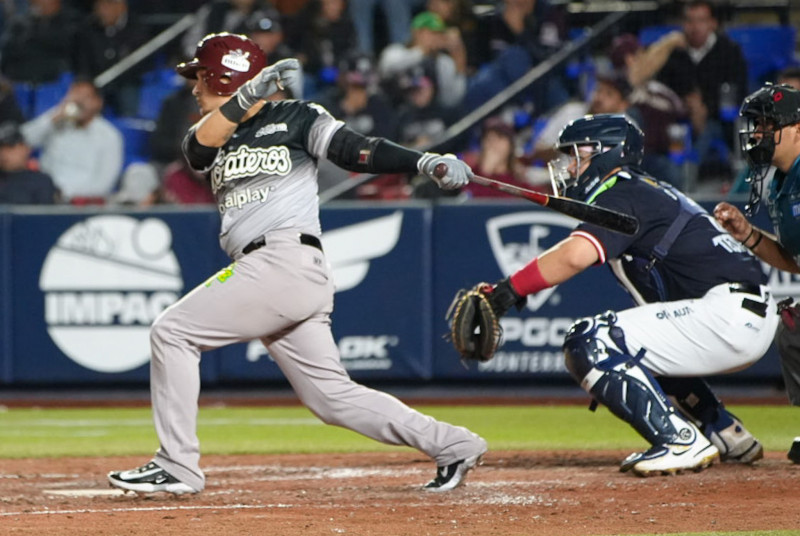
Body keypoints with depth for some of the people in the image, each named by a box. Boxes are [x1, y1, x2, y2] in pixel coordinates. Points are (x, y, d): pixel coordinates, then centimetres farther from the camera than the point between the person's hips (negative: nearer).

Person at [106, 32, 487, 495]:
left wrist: (427, 162, -20)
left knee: (173, 332, -9)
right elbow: (198, 145, -1)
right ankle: (451, 444, 9)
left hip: (289, 261, -8)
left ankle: (177, 466, -7)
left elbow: (360, 151, -4)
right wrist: (246, 98, -18)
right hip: (263, 274, 8)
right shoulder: (217, 136, 23)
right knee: (332, 396, 5)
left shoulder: (296, 119, 5)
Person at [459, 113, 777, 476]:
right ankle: (726, 434, 31)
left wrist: (508, 290, -23)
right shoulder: (649, 192, 23)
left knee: (590, 344, -14)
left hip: (730, 316, -10)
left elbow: (575, 256, -25)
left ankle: (681, 442, -17)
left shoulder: (621, 196, -8)